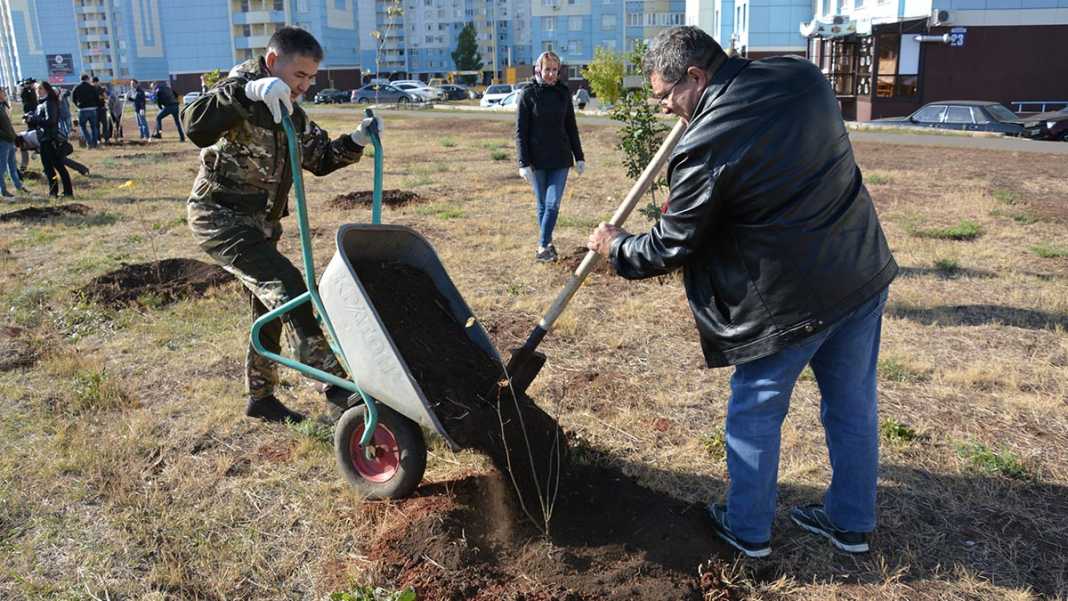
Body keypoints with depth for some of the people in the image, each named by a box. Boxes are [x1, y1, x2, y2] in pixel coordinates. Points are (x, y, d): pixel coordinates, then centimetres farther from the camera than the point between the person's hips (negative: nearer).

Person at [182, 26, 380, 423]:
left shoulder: (293, 116, 11)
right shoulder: (239, 92, -14)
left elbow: (320, 159, 20)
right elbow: (195, 126, -33)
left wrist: (356, 142, 3)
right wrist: (249, 91, -42)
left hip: (260, 223, 9)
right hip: (220, 217, -9)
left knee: (271, 306, 13)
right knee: (285, 283, -22)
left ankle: (260, 397, 26)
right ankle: (333, 379, -19)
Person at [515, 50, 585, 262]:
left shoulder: (563, 93, 6)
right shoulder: (528, 94, -3)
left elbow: (571, 127, 12)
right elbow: (520, 131, -5)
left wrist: (579, 157, 10)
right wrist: (523, 163, -12)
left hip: (561, 159, 2)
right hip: (537, 160, -2)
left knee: (553, 204, -6)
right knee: (542, 204, 7)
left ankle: (542, 246, -2)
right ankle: (547, 244, 18)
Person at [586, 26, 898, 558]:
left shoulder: (704, 147, -19)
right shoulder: (804, 77, 1)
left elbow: (669, 248, -7)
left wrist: (615, 246, 11)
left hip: (790, 303, -7)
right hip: (864, 275, 7)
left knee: (755, 415, 14)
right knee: (853, 408, 19)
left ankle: (748, 530, 30)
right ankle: (850, 523, 37)